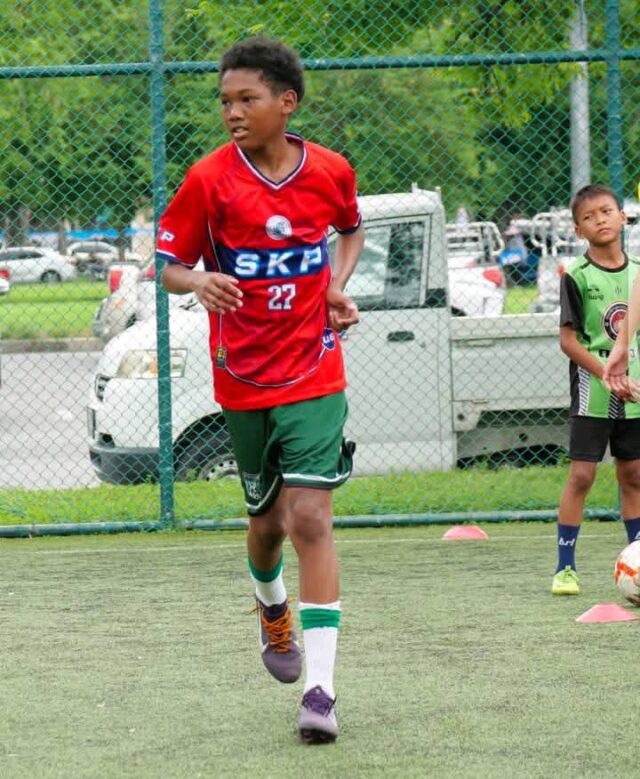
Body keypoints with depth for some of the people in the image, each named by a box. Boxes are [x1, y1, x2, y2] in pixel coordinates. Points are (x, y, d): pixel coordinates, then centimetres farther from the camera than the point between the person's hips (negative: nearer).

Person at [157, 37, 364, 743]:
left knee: (310, 517, -13)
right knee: (269, 519, 13)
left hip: (314, 375, -1)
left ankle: (319, 690, -15)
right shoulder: (210, 179, -8)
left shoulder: (331, 172, -3)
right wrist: (198, 281, -25)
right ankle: (272, 610, 49)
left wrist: (338, 286, 1)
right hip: (243, 380, 1)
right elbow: (169, 266, -2)